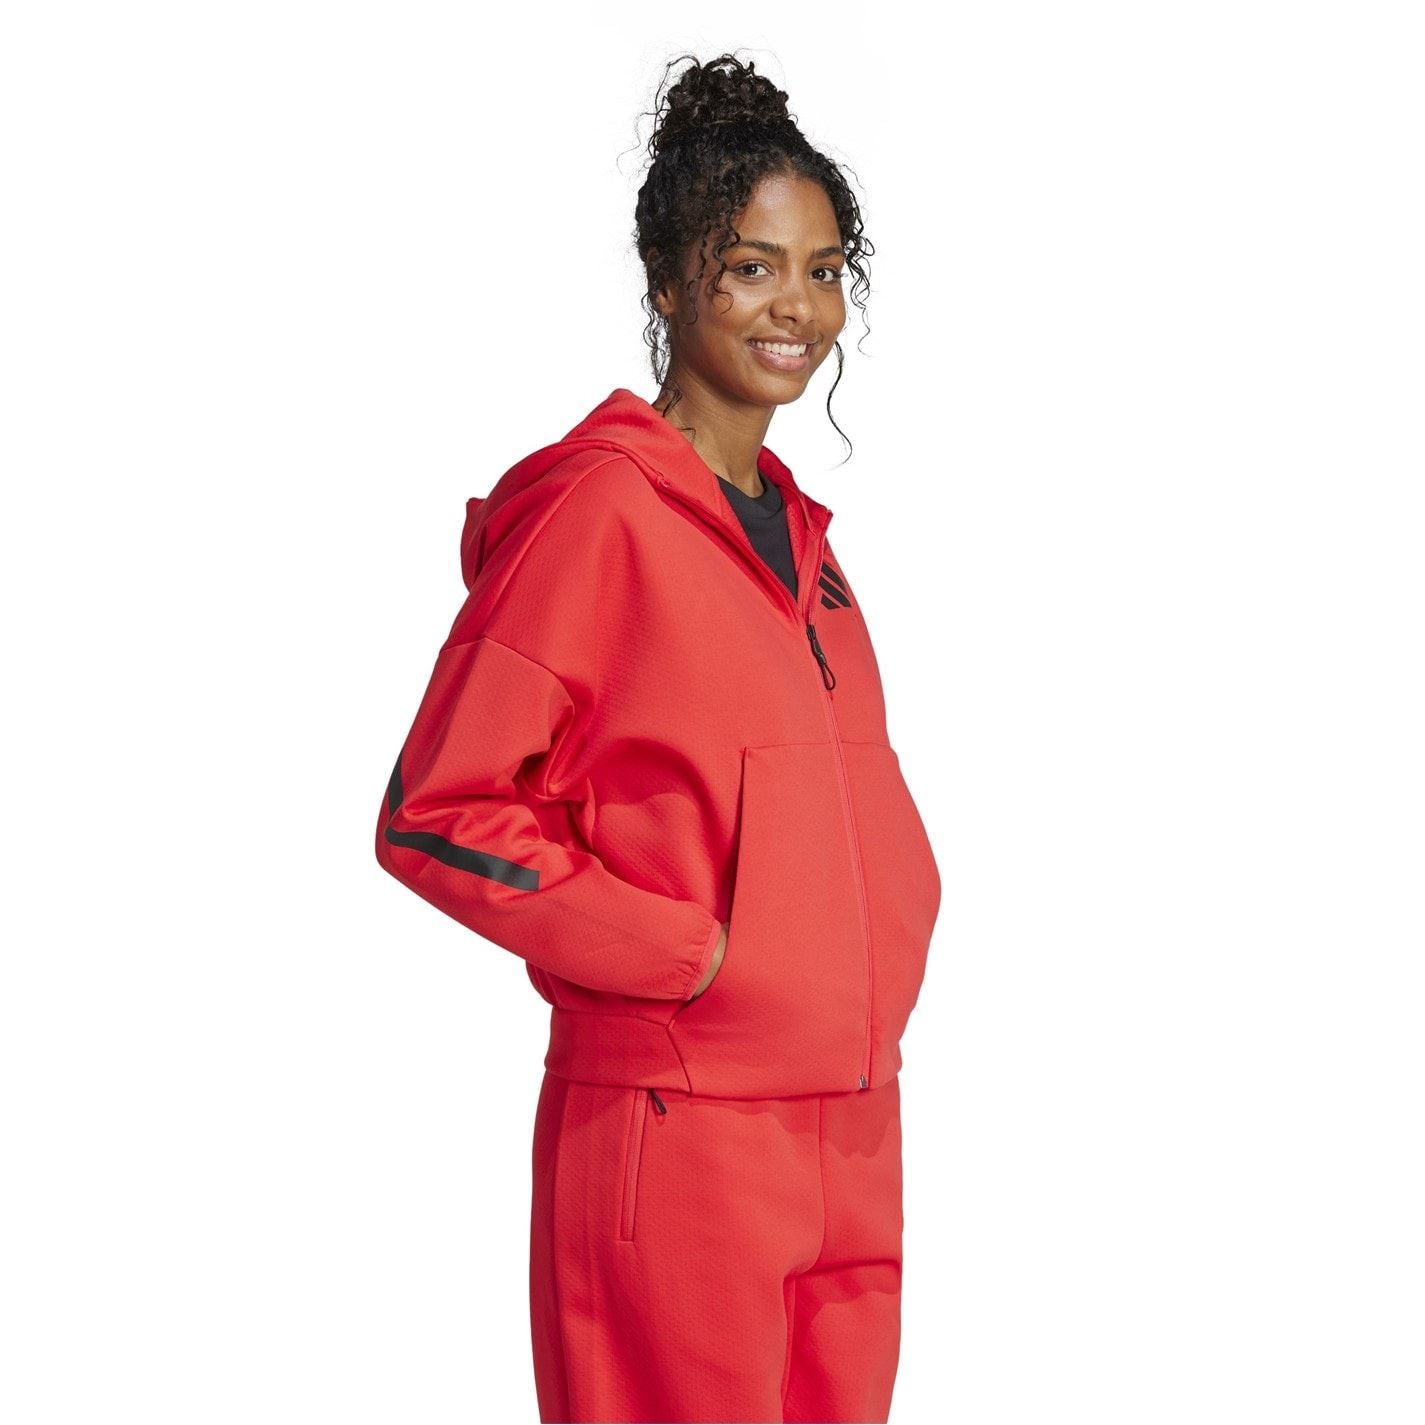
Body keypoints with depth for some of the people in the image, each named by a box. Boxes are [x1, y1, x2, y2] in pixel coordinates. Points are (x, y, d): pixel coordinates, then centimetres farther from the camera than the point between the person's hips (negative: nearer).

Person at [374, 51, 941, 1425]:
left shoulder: (796, 532, 15)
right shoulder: (594, 509, -9)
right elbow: (436, 814, -12)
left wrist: (879, 973, 9)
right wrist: (684, 953, -14)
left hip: (852, 1146, 8)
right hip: (673, 1142, -7)